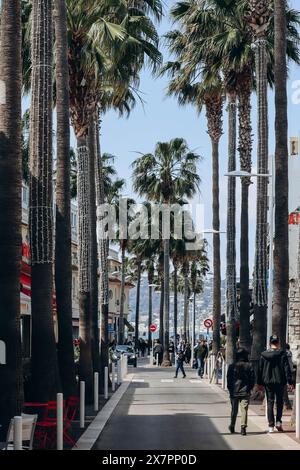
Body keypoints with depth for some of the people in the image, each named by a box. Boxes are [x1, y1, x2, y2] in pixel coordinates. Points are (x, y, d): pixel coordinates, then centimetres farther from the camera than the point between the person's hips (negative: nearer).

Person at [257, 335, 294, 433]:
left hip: (268, 382, 2)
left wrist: (260, 383, 14)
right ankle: (278, 422, 2)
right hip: (280, 381, -2)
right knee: (279, 402, 14)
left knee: (270, 403, 5)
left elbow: (260, 369, 7)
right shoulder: (282, 354, -6)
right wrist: (290, 381, -4)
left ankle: (271, 425, 1)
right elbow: (287, 368, -8)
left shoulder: (264, 355, 2)